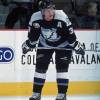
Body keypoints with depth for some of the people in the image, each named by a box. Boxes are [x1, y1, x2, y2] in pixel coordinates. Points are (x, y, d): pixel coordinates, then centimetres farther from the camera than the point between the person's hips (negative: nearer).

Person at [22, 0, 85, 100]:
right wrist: (28, 45, -1)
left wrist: (77, 47, -18)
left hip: (62, 44, -3)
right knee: (40, 67, -3)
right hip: (45, 45, 3)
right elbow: (33, 36, -6)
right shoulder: (35, 18, -24)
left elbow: (70, 34, -21)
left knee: (62, 68, -11)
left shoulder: (62, 18, -31)